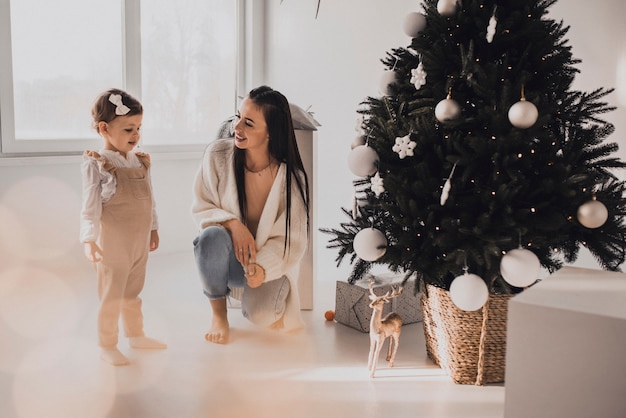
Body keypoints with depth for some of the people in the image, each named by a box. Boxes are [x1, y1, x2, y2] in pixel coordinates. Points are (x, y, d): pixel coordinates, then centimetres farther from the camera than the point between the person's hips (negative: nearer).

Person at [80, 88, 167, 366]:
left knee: (132, 294, 21)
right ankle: (107, 346, 19)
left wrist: (153, 229, 18)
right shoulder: (96, 164, -14)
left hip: (140, 242, 6)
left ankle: (136, 335, 37)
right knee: (111, 297, 5)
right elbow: (90, 206, -16)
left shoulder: (140, 161, 6)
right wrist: (89, 239, -21)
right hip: (113, 245, -6)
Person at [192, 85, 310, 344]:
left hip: (271, 261, -1)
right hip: (228, 256, 1)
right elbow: (201, 208, -5)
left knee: (260, 314, -30)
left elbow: (292, 241, -12)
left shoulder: (290, 176, -16)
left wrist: (263, 266, -32)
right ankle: (218, 313, -7)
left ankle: (257, 303, 13)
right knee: (213, 235, -35)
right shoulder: (218, 154, -14)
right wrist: (232, 224, -26)